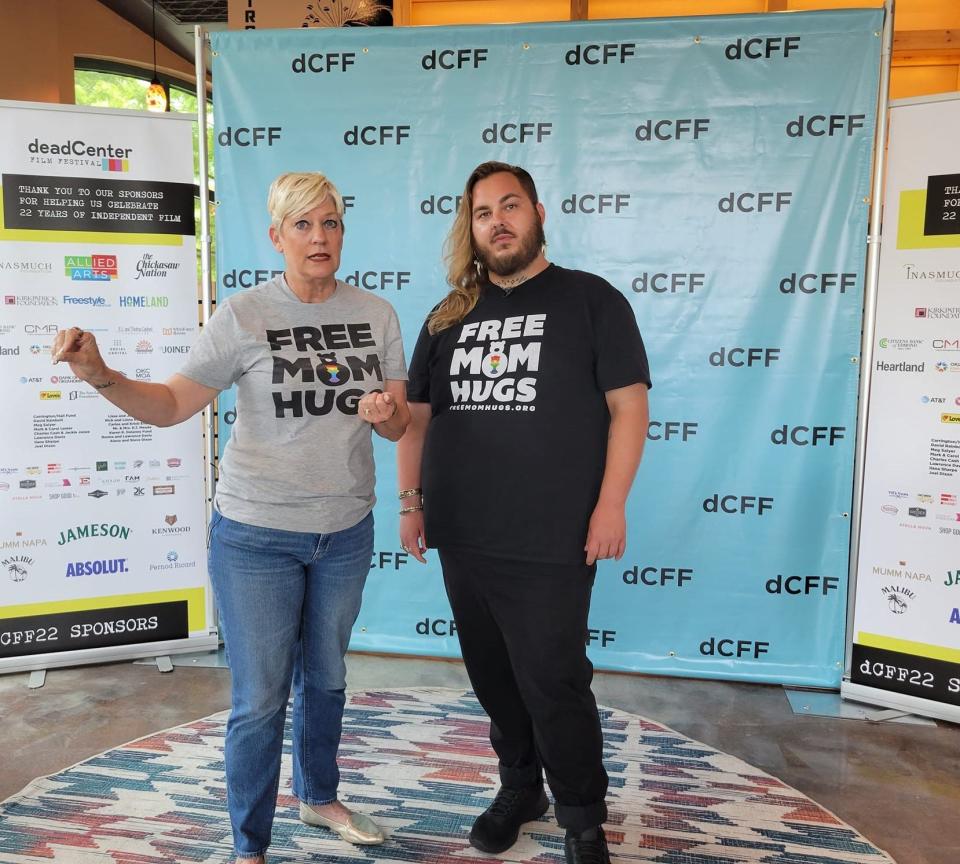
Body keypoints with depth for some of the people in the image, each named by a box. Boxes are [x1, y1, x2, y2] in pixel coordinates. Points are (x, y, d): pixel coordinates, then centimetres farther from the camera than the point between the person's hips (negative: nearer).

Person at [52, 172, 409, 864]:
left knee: (326, 678, 21)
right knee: (260, 700, 4)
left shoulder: (376, 314, 0)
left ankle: (319, 796, 46)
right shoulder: (243, 316, -10)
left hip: (346, 532, 4)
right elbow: (171, 405, -11)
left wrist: (385, 412, -20)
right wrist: (101, 375, -28)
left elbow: (399, 426, 3)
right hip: (257, 536, -3)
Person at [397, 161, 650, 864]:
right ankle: (519, 788, 39)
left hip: (552, 542, -4)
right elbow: (416, 414, 16)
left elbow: (629, 405, -5)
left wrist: (611, 503, -12)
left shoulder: (591, 300, -1)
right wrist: (411, 501, 10)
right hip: (462, 539, 5)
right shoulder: (450, 316, 12)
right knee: (493, 677, 16)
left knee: (553, 684, 2)